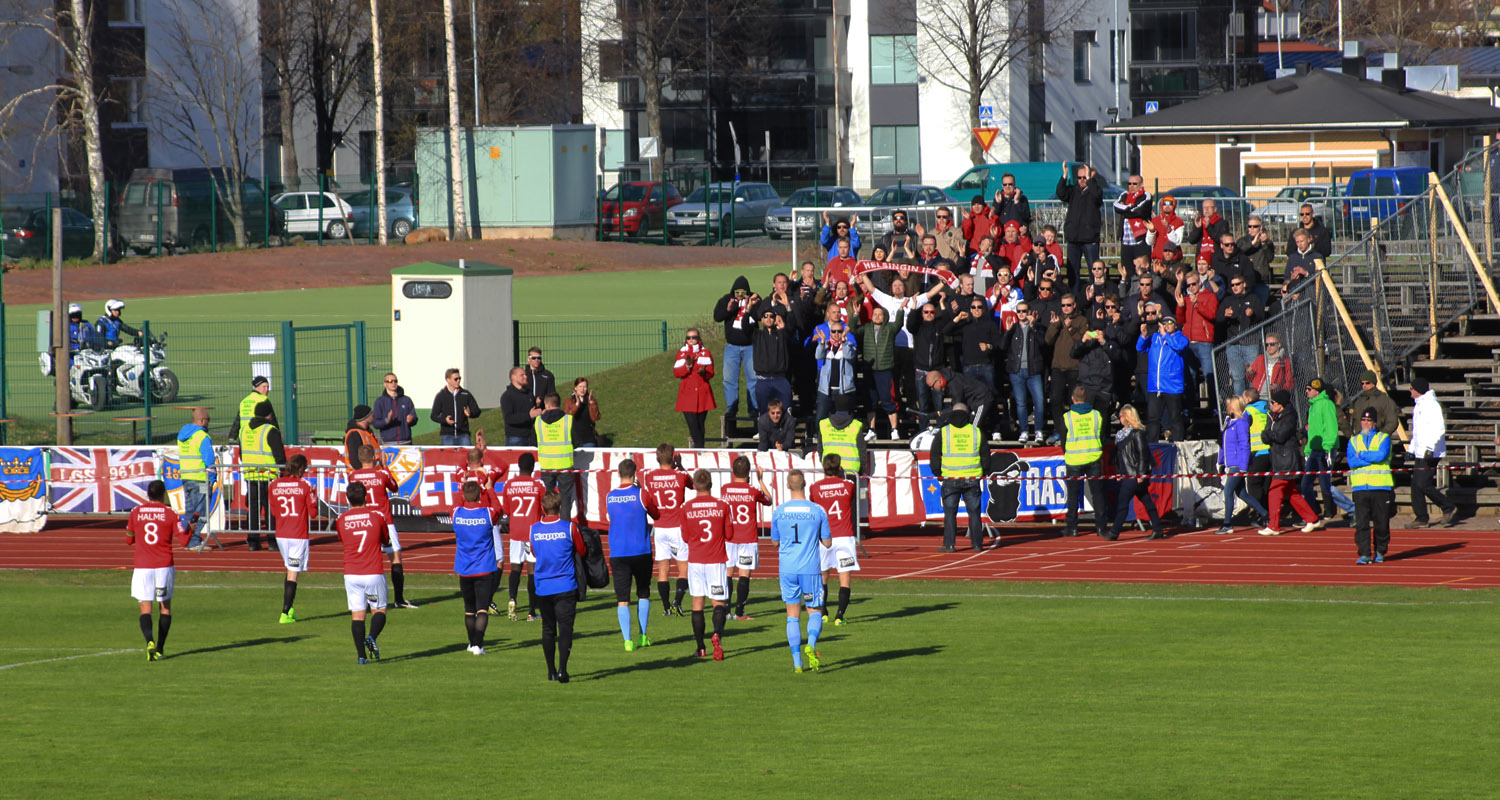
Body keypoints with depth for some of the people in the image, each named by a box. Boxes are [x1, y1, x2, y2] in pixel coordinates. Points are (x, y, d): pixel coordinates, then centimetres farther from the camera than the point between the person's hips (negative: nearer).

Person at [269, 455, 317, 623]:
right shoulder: (305, 486, -9)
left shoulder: (274, 485, 2)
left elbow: (274, 510, 12)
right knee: (293, 574, -1)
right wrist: (314, 496, 10)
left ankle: (288, 608, 17)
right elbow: (313, 513, -4)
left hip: (281, 535, 4)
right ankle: (285, 613, -6)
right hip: (299, 536, -4)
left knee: (290, 571, 21)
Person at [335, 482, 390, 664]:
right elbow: (386, 540, 12)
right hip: (373, 574, -1)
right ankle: (372, 638, -19)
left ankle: (361, 655, -2)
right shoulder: (377, 515, -2)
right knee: (379, 610, 9)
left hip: (351, 574, 2)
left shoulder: (341, 520, 2)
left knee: (357, 614, 4)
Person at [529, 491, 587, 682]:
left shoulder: (534, 530, 0)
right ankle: (562, 668, -19)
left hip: (542, 587, 3)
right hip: (565, 586, -3)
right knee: (565, 628, -4)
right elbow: (582, 551, 5)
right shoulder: (569, 527, -8)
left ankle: (551, 671, 18)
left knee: (548, 629, 13)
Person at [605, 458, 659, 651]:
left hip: (617, 554, 1)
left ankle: (627, 640, -9)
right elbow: (657, 516, 6)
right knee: (643, 594, 17)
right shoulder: (640, 494, -7)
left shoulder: (609, 497, 0)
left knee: (622, 599, 1)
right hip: (641, 552, -1)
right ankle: (642, 636, 15)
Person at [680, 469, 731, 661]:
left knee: (697, 602, 9)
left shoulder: (687, 507, -2)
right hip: (716, 560, -1)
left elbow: (685, 537, 5)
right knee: (718, 602, 1)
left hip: (695, 560, 1)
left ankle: (700, 648, 9)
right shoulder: (722, 506, -3)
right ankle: (717, 634, -28)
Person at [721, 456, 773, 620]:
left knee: (728, 574, 7)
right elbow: (768, 500, 11)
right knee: (744, 575, -1)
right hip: (748, 538, -2)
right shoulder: (753, 491, -8)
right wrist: (761, 480, 16)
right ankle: (739, 612, -3)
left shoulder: (725, 489, -2)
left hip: (729, 538, 2)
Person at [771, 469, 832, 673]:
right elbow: (827, 543, 2)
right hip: (810, 569, -1)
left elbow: (775, 541, 11)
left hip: (787, 570, 1)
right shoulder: (818, 511, -4)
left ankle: (797, 662, 4)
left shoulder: (779, 511, -1)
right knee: (815, 612, 9)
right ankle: (811, 644, -20)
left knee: (792, 616, 9)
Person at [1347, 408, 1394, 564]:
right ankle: (1364, 554, -6)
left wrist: (1361, 455, -4)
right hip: (1360, 486, 2)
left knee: (1381, 522, 2)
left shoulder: (1383, 438, 8)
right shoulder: (1354, 440, 15)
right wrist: (1372, 458, -7)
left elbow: (1381, 455, -12)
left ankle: (1379, 552, 15)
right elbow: (1351, 461, -1)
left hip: (1381, 486, -2)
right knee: (1361, 523, -7)